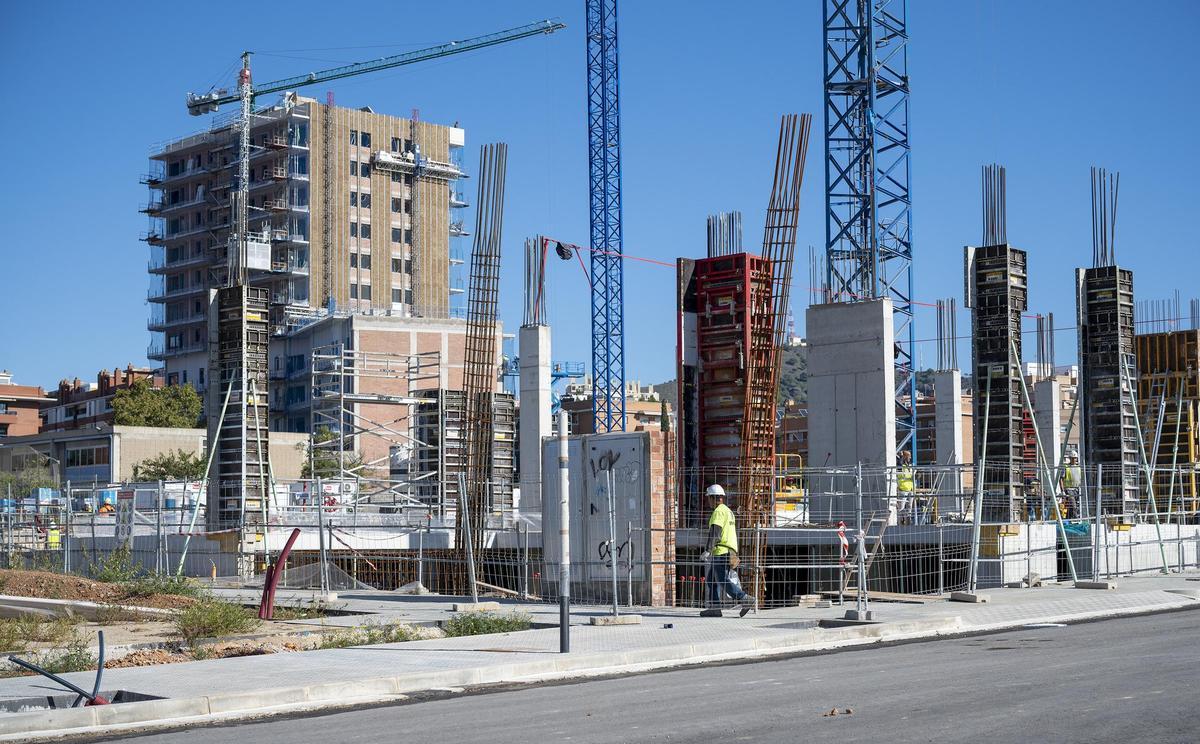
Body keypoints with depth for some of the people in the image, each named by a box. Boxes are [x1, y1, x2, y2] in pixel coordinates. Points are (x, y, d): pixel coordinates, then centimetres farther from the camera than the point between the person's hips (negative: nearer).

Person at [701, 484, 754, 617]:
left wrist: (707, 551, -25)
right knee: (712, 579, 11)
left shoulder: (718, 511, -10)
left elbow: (715, 532, -20)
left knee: (723, 581, -11)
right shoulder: (728, 511, 22)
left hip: (721, 551, -10)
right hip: (730, 550, 10)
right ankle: (714, 608, 6)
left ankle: (746, 599, -16)